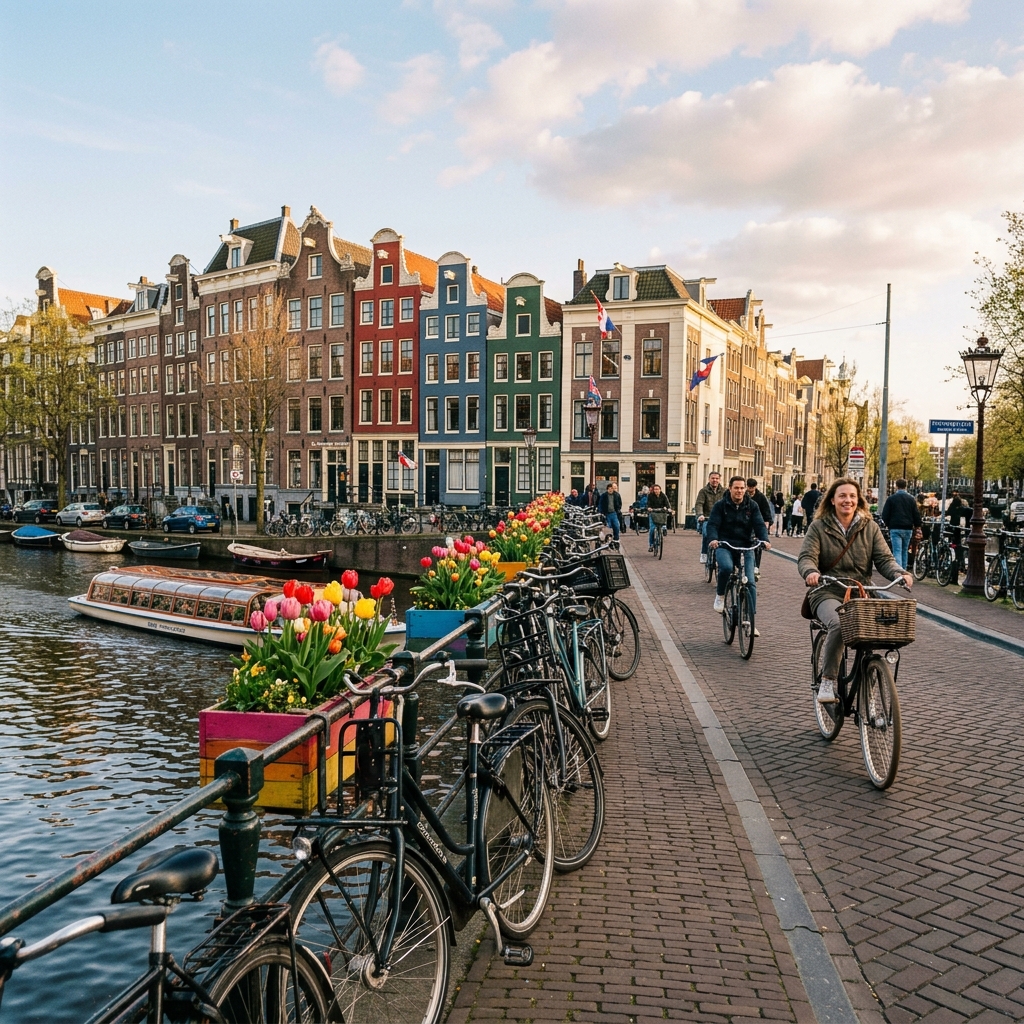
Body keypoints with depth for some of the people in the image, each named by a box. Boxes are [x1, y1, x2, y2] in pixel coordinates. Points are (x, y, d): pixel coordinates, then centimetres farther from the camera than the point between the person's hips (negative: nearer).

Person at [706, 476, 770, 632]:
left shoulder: (752, 506, 5)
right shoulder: (721, 505, 0)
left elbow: (759, 525, -3)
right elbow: (712, 524, -9)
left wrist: (765, 540, -23)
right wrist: (712, 539, -30)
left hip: (746, 547, 2)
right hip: (724, 546, -2)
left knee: (750, 581, -8)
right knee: (726, 567, -34)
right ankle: (720, 594, -3)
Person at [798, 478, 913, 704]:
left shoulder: (870, 527, 11)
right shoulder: (819, 527, 4)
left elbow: (884, 558, 4)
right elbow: (806, 557, -7)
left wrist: (899, 573, -18)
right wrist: (811, 572, -31)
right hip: (828, 593, -3)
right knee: (838, 625, -35)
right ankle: (827, 681, -21)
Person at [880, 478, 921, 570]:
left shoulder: (891, 498, -3)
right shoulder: (911, 499, 4)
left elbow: (885, 515, -4)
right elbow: (916, 515, 2)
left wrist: (888, 524, 13)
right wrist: (916, 525, 18)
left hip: (895, 528, -3)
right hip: (908, 529, 3)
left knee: (897, 552, -8)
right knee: (904, 551, 15)